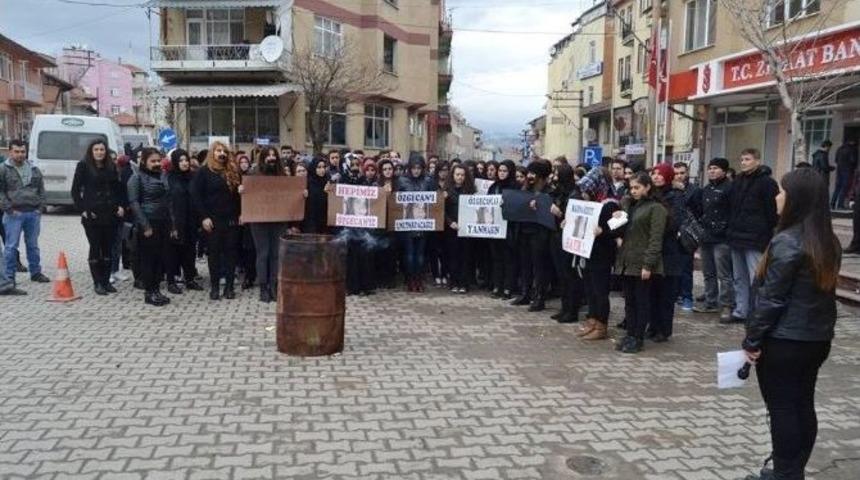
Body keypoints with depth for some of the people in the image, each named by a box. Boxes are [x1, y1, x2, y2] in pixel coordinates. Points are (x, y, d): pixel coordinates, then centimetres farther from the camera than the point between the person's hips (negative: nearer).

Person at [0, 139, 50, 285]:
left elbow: (41, 190, 16)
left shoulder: (34, 169, 13)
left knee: (33, 245, 13)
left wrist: (40, 207, 5)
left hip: (33, 213, 4)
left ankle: (35, 272, 22)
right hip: (14, 214, -4)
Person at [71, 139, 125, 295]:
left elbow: (118, 188, 17)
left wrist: (121, 205, 4)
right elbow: (75, 190, 0)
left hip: (110, 213, 4)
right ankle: (97, 283, 8)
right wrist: (82, 209, -8)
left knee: (108, 247, 7)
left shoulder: (111, 167, 11)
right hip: (92, 215, -4)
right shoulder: (83, 166, -1)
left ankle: (106, 281, 17)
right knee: (95, 248, 1)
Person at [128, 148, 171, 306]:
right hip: (148, 223, -6)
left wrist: (173, 223, 8)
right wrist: (145, 225, -17)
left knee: (161, 257, 7)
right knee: (148, 257, -1)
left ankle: (157, 290, 16)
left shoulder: (162, 177, 14)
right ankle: (149, 293, 6)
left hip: (163, 223, 6)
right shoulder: (137, 178, -4)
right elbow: (134, 202, -11)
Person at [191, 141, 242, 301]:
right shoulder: (204, 172, -2)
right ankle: (214, 287, 10)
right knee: (214, 253, 3)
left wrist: (240, 214, 4)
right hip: (212, 220, -3)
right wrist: (203, 217, -13)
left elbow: (239, 193, 14)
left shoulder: (233, 171, 10)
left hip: (232, 219, 3)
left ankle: (229, 286, 11)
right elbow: (196, 195, -7)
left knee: (230, 252, 4)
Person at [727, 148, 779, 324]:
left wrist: (766, 232, -13)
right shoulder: (738, 181, 16)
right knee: (739, 278, 13)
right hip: (736, 237, 8)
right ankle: (741, 311, 21)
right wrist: (731, 228, 14)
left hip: (755, 239, -8)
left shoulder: (766, 182, -8)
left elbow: (773, 211, -11)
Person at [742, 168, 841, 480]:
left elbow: (770, 298, -19)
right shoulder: (829, 242, 6)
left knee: (782, 409, 3)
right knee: (803, 405, 15)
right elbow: (825, 290, 12)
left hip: (783, 341, -8)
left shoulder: (787, 241, -20)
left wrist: (752, 340, -11)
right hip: (818, 338, 8)